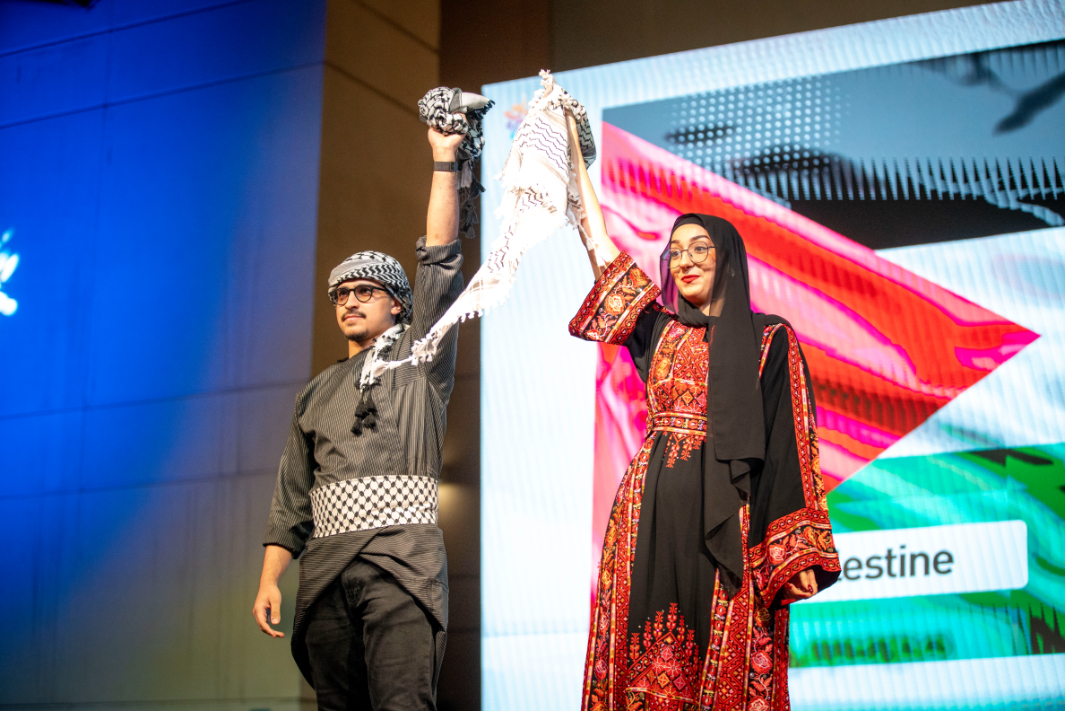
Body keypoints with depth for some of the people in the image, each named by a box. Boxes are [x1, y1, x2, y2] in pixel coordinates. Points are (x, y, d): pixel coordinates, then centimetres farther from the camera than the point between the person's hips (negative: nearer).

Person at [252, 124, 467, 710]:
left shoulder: (417, 357, 13)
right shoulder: (316, 394, 24)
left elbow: (439, 259, 3)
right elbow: (292, 498, 20)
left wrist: (444, 161, 0)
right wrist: (269, 580, 10)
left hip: (401, 556, -4)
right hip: (325, 565, 5)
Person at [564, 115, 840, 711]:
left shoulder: (768, 338, 5)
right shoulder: (661, 329, 17)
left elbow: (789, 444, -2)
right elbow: (601, 245, 18)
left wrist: (799, 550, -11)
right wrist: (575, 155, 20)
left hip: (728, 521, -4)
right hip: (654, 511, 4)